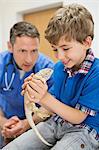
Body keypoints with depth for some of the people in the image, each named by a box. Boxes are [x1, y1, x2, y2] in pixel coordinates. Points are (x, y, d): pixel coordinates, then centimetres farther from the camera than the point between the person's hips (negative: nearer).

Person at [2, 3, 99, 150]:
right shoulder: (59, 67, 2)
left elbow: (78, 117, -16)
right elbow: (55, 104, 6)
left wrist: (46, 98, -25)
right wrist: (37, 98, -15)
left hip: (85, 129, -6)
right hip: (57, 122, 6)